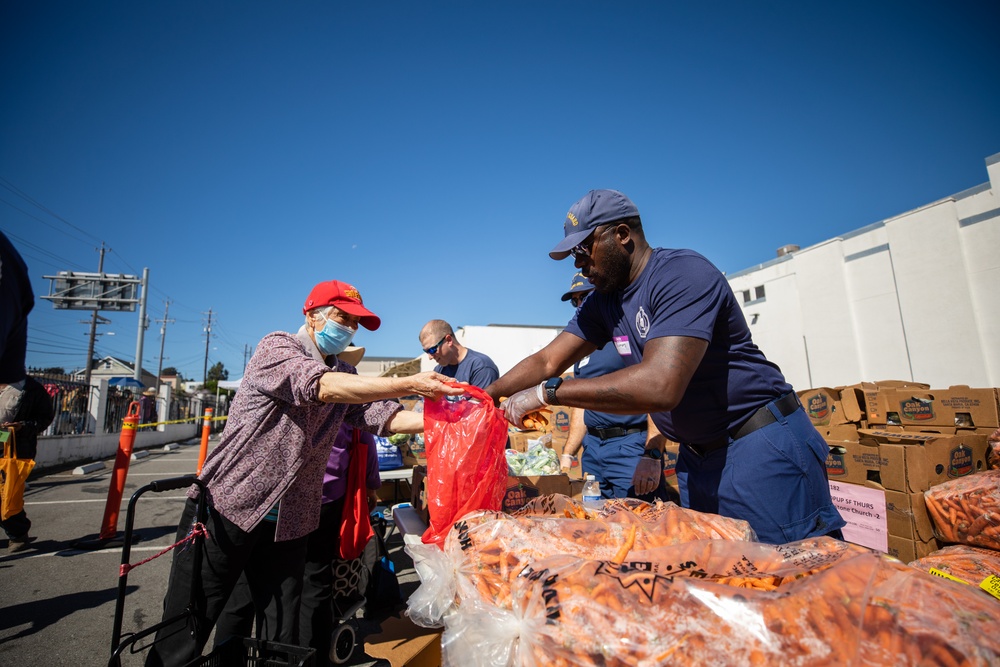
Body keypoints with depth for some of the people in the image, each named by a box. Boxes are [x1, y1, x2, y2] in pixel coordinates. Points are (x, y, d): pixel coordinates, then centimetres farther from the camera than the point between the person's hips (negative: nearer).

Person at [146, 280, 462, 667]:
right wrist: (410, 385, -35)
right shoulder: (276, 348, -9)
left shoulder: (346, 374, 10)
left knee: (283, 635, 11)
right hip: (226, 507, -5)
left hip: (289, 522, 5)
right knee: (186, 630, 5)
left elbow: (383, 416, -4)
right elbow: (325, 386, -28)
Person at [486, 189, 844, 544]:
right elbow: (548, 361, 2)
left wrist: (547, 392, -31)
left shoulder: (684, 274, -23)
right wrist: (485, 395, -10)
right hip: (696, 457, 8)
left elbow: (660, 386, -35)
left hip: (761, 449, -7)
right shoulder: (604, 301, 3)